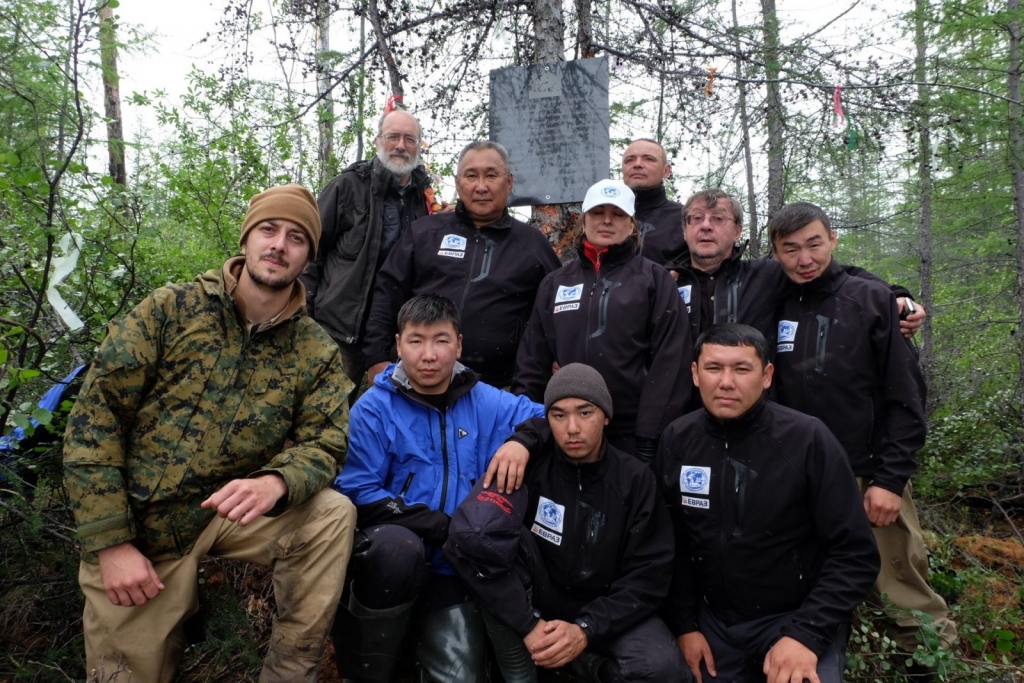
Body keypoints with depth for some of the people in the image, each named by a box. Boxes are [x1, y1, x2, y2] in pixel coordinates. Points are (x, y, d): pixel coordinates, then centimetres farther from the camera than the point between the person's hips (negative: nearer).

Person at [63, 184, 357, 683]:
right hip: (136, 527, -1)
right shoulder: (172, 308, -7)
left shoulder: (316, 352, -1)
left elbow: (325, 445, -7)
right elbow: (95, 415, -9)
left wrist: (275, 483, -32)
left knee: (333, 515, -22)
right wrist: (111, 542, -14)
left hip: (231, 509, 1)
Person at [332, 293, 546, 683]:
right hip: (390, 554, -2)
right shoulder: (373, 409, -6)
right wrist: (442, 526, -20)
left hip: (456, 565, 2)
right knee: (399, 545, -36)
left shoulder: (486, 404, 3)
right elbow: (357, 493, -12)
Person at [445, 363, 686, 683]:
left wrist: (586, 630, -21)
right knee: (478, 532, -29)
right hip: (536, 599, 0)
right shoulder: (531, 461, -14)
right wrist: (529, 625, -28)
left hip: (606, 607, 1)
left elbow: (649, 574, -8)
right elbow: (469, 531, -28)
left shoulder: (635, 478, -8)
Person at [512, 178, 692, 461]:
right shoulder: (555, 283, 12)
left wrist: (650, 438, -11)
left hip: (632, 435, -3)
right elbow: (534, 359, 11)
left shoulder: (654, 279, 1)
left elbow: (669, 362, -5)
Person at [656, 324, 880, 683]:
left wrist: (806, 634, -21)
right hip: (713, 619, 4)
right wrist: (683, 625, -1)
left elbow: (855, 554, -14)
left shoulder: (808, 440, -17)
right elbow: (672, 544, 2)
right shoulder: (676, 441, -6)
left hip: (797, 617, -3)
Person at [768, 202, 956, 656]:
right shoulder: (774, 310, 4)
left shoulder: (872, 301, -1)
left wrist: (889, 478, -9)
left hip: (869, 478, -2)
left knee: (906, 597, 3)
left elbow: (905, 399, -4)